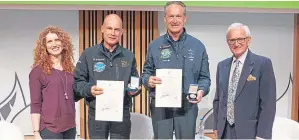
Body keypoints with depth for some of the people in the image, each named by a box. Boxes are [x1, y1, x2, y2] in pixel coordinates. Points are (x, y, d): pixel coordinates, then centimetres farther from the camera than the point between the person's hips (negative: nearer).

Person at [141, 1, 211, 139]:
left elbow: (204, 77, 6)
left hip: (187, 106, 0)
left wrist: (201, 91, -15)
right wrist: (149, 80, -13)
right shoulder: (154, 46, 5)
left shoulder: (198, 46, 4)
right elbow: (146, 73, 10)